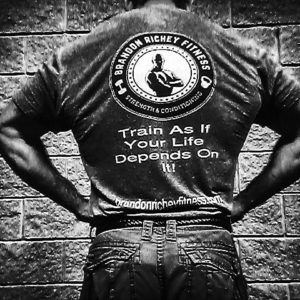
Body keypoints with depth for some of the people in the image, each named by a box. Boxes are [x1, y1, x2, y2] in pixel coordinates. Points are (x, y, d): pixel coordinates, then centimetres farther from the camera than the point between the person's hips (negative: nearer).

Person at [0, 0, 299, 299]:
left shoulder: (72, 58, 8)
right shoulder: (244, 55, 8)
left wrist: (77, 203, 7)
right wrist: (245, 200, 6)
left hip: (115, 250, 1)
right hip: (210, 248, 0)